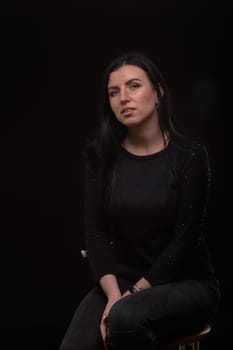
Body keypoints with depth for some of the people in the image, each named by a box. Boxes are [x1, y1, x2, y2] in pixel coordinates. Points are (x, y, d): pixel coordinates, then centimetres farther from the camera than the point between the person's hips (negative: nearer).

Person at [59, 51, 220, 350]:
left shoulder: (190, 154, -11)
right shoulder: (101, 154, -1)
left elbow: (184, 239, -13)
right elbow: (96, 232, -4)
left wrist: (133, 294, -18)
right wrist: (113, 295, -18)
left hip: (186, 283, -2)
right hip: (120, 279, 3)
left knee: (126, 318, -33)